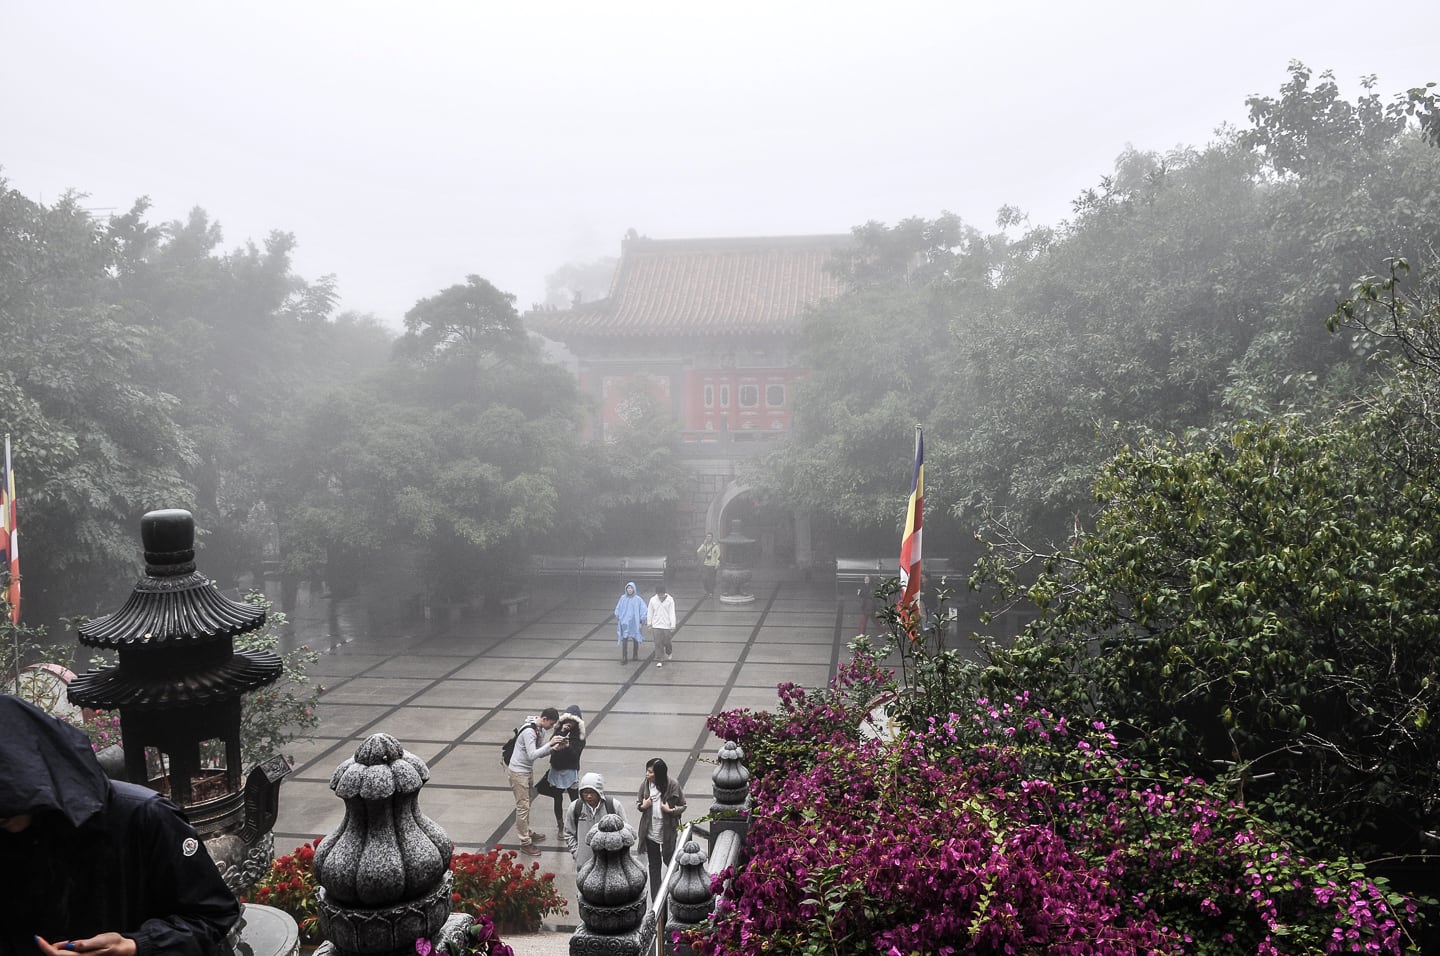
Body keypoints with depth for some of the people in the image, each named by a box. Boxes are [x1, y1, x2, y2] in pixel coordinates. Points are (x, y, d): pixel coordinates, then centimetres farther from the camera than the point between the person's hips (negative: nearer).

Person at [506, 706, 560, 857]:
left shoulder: (540, 730, 3)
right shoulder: (529, 731, -26)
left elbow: (541, 753, 7)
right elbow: (532, 755, -31)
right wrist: (550, 744, -31)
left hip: (528, 770, 9)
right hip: (518, 772, -9)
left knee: (526, 804, 21)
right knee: (523, 806, -3)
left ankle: (527, 832, 35)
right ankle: (525, 843, 4)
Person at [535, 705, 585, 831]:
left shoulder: (579, 735, -8)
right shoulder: (559, 730, 0)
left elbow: (575, 754, -17)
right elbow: (551, 745, -14)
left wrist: (568, 746, -33)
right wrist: (561, 732, -25)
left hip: (570, 771, -3)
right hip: (556, 770, 3)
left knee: (575, 800, -1)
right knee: (558, 800, 13)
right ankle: (560, 827, 28)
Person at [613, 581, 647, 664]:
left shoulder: (638, 599, -7)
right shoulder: (623, 598, -1)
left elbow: (644, 611, -4)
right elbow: (618, 609, 7)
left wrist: (641, 622, -6)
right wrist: (617, 619, 5)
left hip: (634, 623, -1)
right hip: (624, 623, 1)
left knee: (635, 639, 11)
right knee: (624, 640, -4)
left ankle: (636, 655, 28)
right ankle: (624, 658, 0)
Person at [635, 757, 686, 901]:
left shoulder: (673, 785, -17)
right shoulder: (645, 784, -9)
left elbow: (683, 806, -5)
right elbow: (638, 801, 6)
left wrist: (671, 811, -23)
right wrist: (642, 806, -16)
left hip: (667, 831, -2)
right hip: (650, 831, 2)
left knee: (669, 860, 14)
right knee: (654, 865, 12)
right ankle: (655, 900, 23)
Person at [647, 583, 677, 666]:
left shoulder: (670, 600, -8)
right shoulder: (653, 600, -3)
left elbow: (672, 613, -7)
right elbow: (650, 612, 5)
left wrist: (673, 626, -8)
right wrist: (649, 624, 5)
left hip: (667, 626, -1)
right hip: (656, 626, 1)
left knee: (667, 642, 11)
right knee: (658, 644, -2)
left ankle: (668, 653, 41)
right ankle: (658, 660, 6)